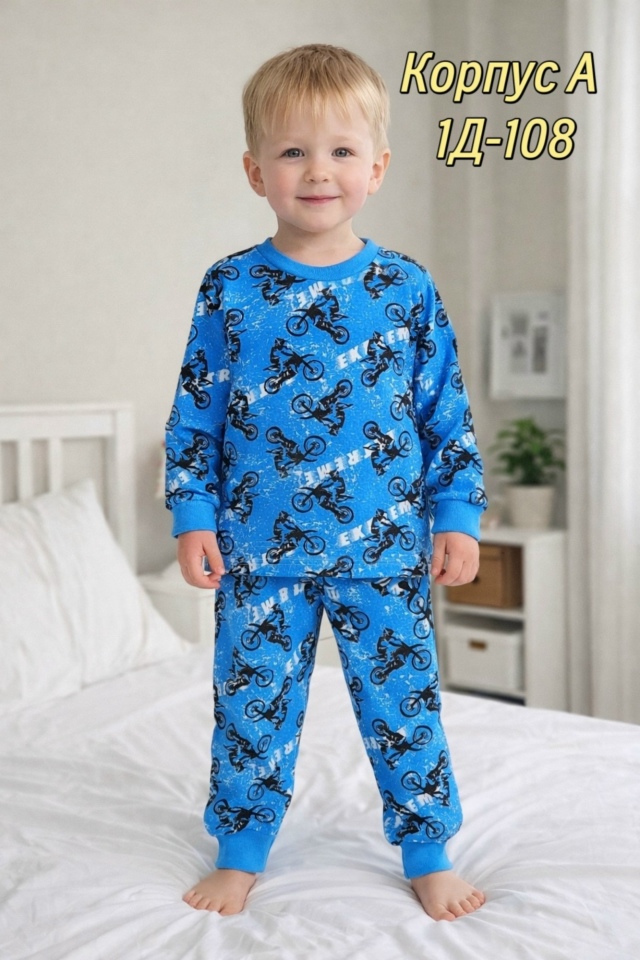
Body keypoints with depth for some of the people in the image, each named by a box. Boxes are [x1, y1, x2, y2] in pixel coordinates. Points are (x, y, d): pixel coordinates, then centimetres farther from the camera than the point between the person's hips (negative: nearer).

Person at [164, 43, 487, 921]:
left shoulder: (406, 287, 0)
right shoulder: (229, 288, -1)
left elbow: (448, 414, 4)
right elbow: (195, 413, 3)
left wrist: (457, 517, 0)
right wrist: (193, 517, -2)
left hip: (385, 549, 0)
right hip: (259, 550, 1)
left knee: (403, 701, 9)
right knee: (253, 702, 11)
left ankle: (429, 856, 29)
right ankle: (240, 854, 32)